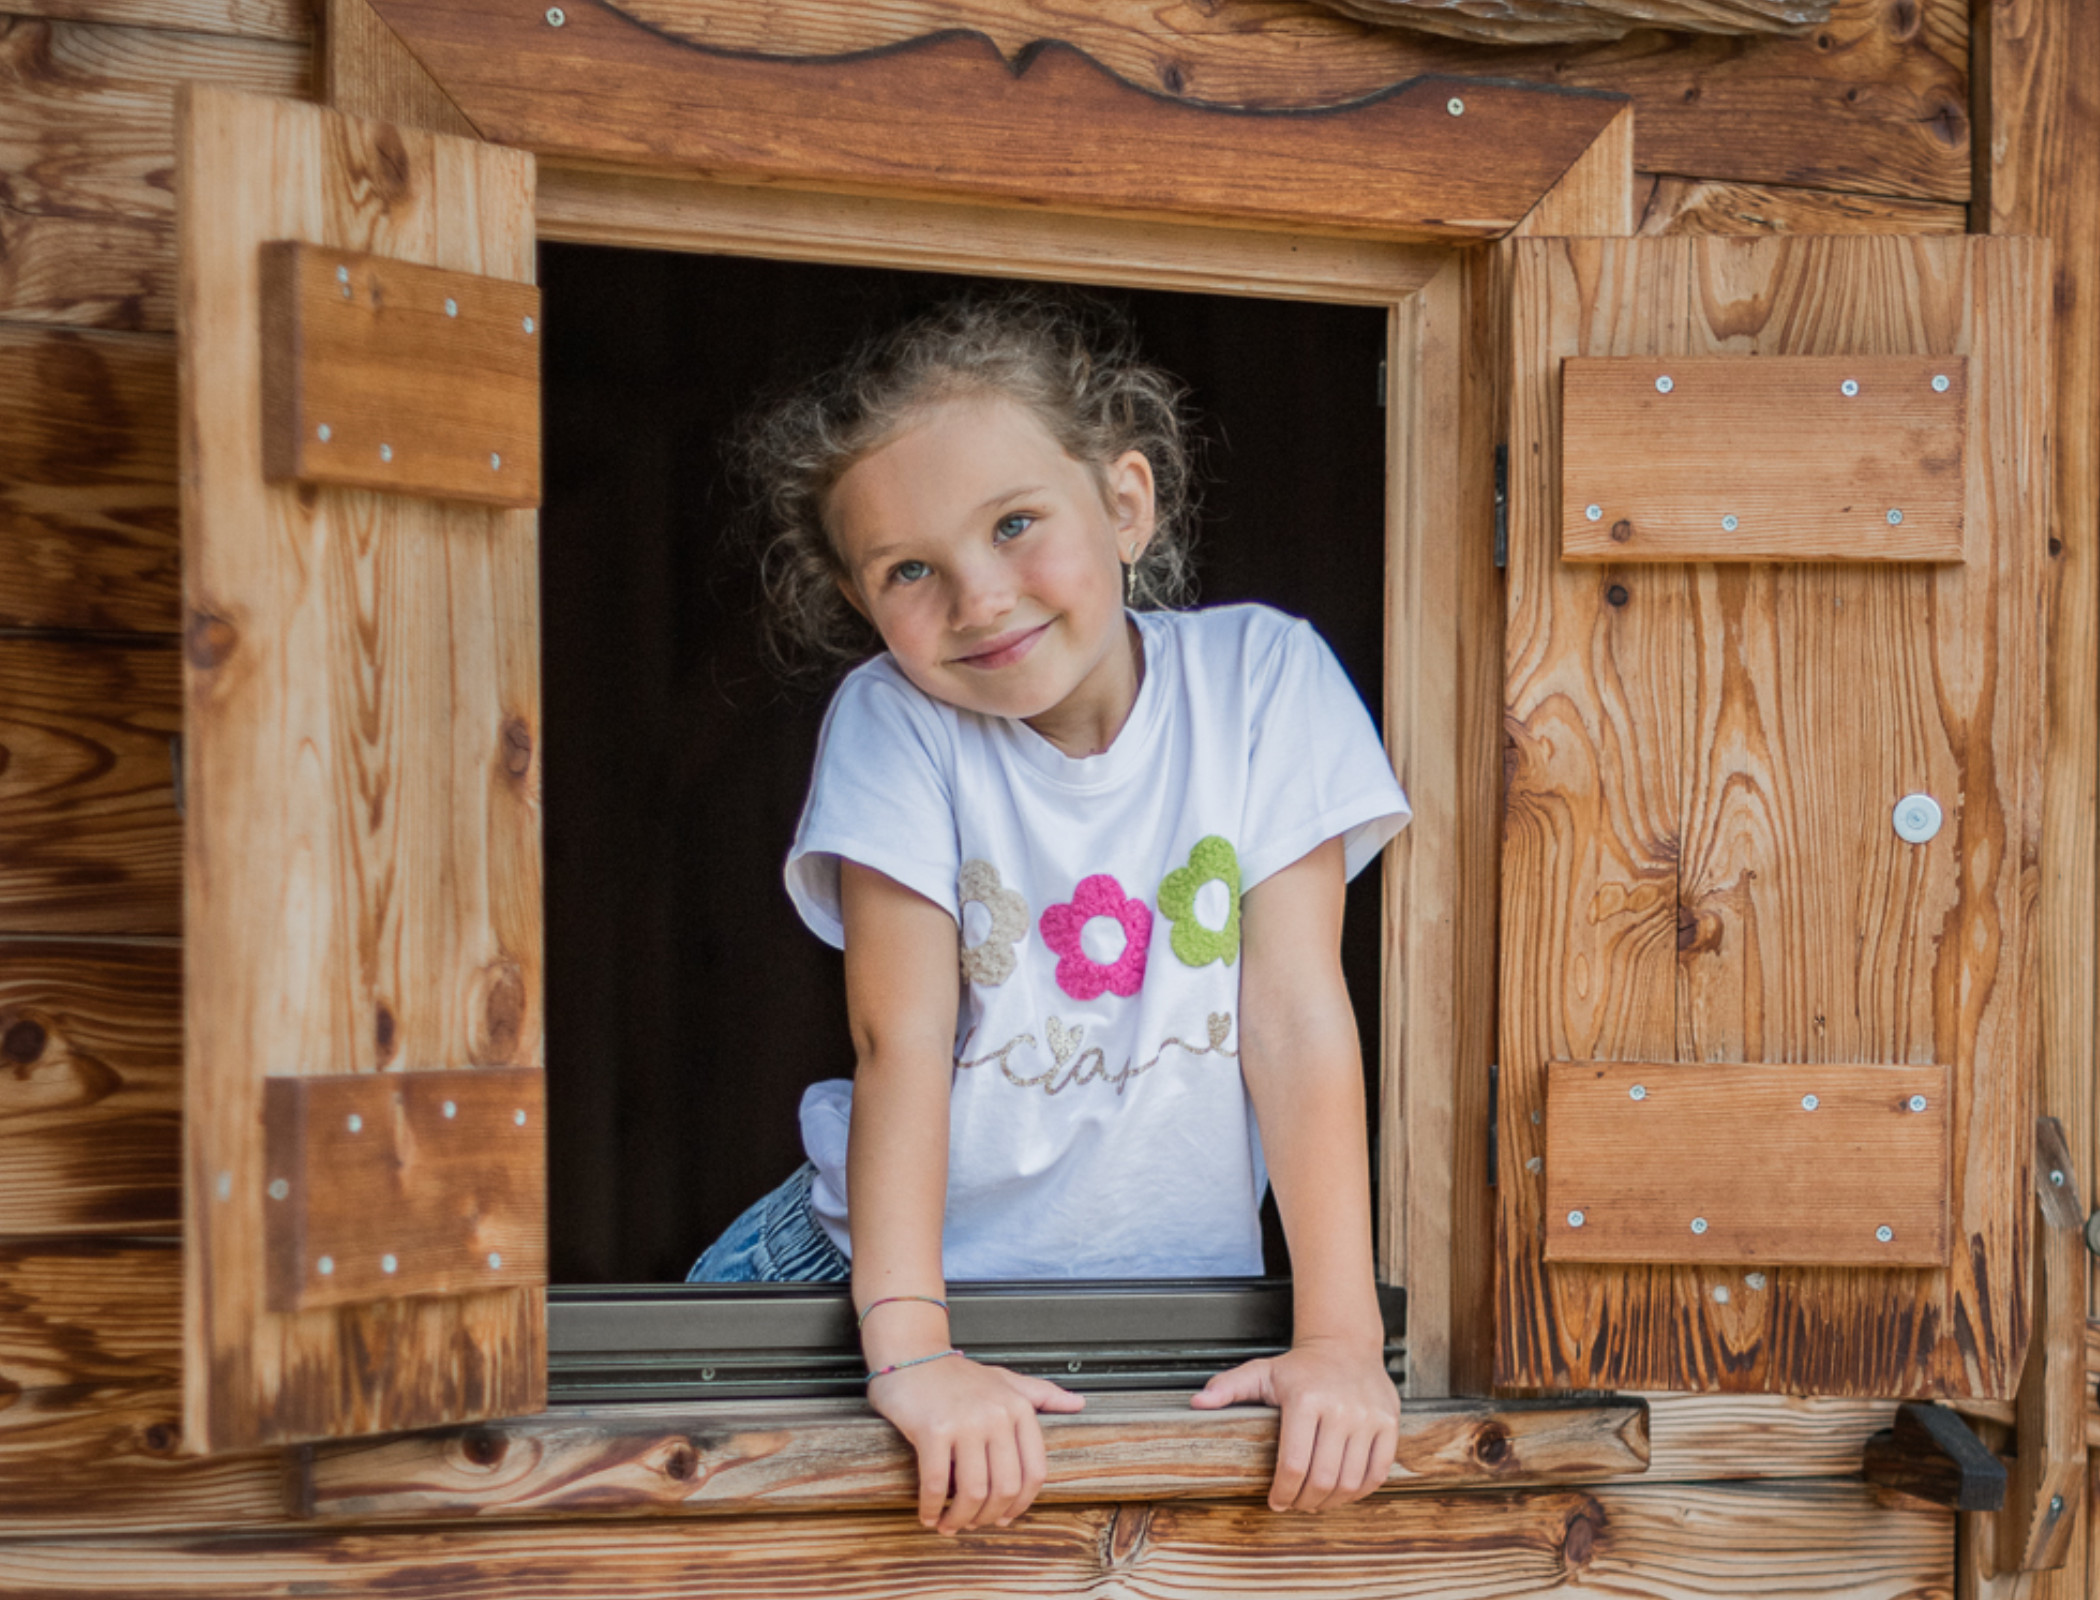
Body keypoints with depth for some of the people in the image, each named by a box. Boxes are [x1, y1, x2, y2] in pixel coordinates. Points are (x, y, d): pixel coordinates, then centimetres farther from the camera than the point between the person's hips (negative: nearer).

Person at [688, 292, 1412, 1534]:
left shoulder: (1262, 676, -10)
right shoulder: (894, 724, -11)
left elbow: (1298, 1011, -14)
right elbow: (903, 1038, -19)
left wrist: (1341, 1337, -22)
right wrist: (909, 1344, -31)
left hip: (1176, 1270, 0)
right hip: (926, 1260, 1)